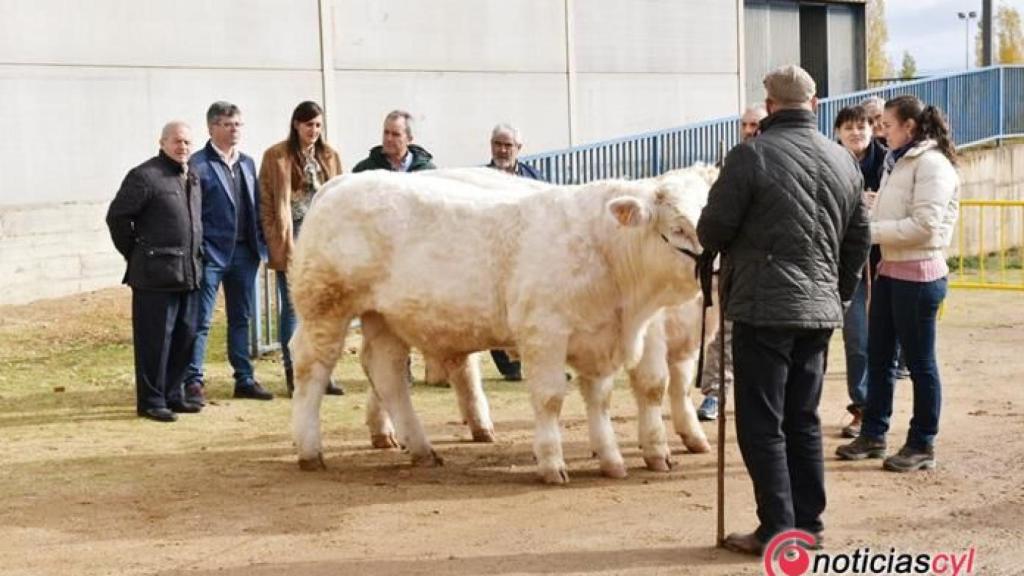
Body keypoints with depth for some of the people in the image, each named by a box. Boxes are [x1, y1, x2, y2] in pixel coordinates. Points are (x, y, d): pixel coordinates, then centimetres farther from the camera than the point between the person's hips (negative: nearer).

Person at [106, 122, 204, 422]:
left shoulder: (192, 179, 15)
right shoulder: (144, 176, -9)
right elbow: (117, 217, -9)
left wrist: (195, 255, 16)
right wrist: (135, 254, -2)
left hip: (189, 272, 8)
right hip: (156, 273, -8)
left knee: (185, 336, 11)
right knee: (155, 339, -3)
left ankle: (172, 395, 21)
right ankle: (151, 401, 4)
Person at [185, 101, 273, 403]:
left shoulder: (247, 163, 13)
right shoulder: (198, 164, -7)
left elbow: (255, 206, 14)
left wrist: (261, 244, 5)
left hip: (244, 251, 6)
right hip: (211, 253, -6)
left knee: (241, 318, 12)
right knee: (201, 321, -3)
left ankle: (245, 379, 19)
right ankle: (193, 382, 1)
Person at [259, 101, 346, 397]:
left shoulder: (329, 156, 10)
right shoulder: (277, 156, -2)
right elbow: (270, 202, -3)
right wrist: (278, 242, -9)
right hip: (292, 235, -4)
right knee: (292, 306, 0)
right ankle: (293, 373, 5)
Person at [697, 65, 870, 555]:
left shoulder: (751, 155, -11)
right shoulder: (843, 160, 9)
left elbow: (712, 229, -9)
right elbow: (859, 239, 14)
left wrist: (710, 247, 14)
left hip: (763, 309, -6)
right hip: (820, 310, 6)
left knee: (762, 425, 2)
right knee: (803, 421, 16)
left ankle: (777, 531, 4)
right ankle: (808, 523, 21)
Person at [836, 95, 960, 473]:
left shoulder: (932, 164, -14)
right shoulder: (898, 161, 14)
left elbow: (923, 225, -22)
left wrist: (868, 231, -20)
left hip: (918, 275, -9)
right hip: (889, 270, 9)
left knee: (920, 361, 2)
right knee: (878, 356, 14)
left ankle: (922, 446, 12)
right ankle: (873, 435, 25)